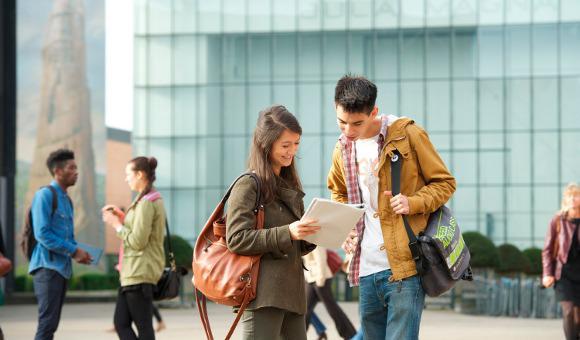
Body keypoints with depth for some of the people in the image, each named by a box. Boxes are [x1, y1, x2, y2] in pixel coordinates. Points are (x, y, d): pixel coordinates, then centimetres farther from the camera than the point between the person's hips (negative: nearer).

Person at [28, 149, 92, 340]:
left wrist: (78, 252, 0)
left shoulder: (66, 200, 17)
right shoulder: (45, 195, -10)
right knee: (47, 323, -13)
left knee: (51, 324, 10)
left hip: (63, 267, 9)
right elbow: (42, 234, -18)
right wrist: (73, 251, -16)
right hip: (48, 266, -9)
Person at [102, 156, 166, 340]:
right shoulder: (154, 200, 16)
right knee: (121, 322, 10)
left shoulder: (146, 203, -15)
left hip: (139, 274, -10)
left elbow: (137, 241, -19)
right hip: (136, 272, 10)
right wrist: (122, 217, 10)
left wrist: (116, 224, -7)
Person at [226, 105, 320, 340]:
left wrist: (314, 234, 3)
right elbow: (237, 239, -14)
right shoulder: (248, 185, -3)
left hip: (292, 293, 8)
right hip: (262, 293, -8)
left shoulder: (289, 187, 22)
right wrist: (286, 233, -21)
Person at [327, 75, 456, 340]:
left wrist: (414, 202, -18)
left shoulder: (407, 135, -7)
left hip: (405, 265, -6)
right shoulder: (342, 149, 9)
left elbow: (445, 182, 0)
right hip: (366, 269, 6)